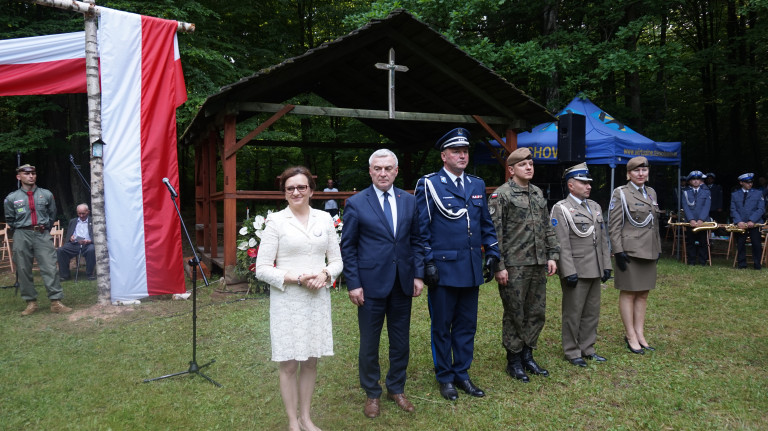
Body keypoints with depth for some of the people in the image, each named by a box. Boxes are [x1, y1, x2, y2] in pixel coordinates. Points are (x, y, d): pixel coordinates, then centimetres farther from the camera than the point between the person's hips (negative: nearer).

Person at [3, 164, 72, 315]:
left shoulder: (46, 195, 6)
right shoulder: (11, 198, 4)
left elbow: (52, 215, 17)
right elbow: (10, 220, 14)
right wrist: (20, 233, 14)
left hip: (43, 235, 0)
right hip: (22, 236, 1)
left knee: (50, 268, -8)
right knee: (23, 270, 3)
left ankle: (56, 302, -6)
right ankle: (31, 303, 14)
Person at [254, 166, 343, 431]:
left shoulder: (324, 219, 5)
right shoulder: (276, 221, -4)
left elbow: (337, 260, 10)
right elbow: (262, 269, -6)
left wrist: (325, 275, -11)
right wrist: (295, 278, -17)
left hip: (318, 299, 3)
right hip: (287, 301, -3)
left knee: (311, 362, 13)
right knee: (289, 365, 6)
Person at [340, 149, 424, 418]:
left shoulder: (409, 201, 5)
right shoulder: (356, 203, -5)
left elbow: (416, 240, 8)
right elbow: (348, 247, -4)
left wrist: (418, 275, 1)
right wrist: (353, 284, -9)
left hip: (402, 283, 3)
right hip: (371, 283, -3)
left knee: (401, 341, 14)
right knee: (369, 343, 9)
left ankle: (396, 388, 33)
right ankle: (372, 393, 28)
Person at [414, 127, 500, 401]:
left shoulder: (477, 185, 12)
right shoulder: (428, 184, -4)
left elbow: (486, 224, 17)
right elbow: (421, 229, -6)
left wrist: (492, 254, 9)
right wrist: (428, 262, -11)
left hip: (472, 269, 5)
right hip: (443, 269, -5)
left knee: (466, 326, 13)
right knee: (442, 327, 7)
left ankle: (462, 374, 27)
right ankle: (444, 378, 22)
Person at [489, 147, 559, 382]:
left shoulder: (538, 193, 13)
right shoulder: (501, 195, -9)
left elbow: (547, 227, 19)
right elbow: (494, 233, -12)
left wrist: (552, 255, 11)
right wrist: (499, 266, -15)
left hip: (538, 265, 7)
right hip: (514, 266, -7)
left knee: (536, 312, 13)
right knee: (514, 315, 3)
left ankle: (527, 356, 28)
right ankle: (514, 361, 17)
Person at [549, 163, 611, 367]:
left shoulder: (595, 207, 14)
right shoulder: (561, 209, -8)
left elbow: (603, 239, 16)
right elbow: (562, 244, -14)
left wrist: (606, 266, 11)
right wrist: (569, 272, -18)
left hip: (595, 271, 7)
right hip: (576, 271, -7)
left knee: (592, 312, 14)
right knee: (573, 313, 3)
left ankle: (587, 348, 27)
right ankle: (572, 352, 15)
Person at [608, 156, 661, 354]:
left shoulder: (651, 192, 13)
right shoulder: (620, 193, -6)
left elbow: (655, 224, 20)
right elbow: (614, 225, -10)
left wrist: (658, 248, 15)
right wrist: (618, 251, -16)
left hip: (648, 251, 7)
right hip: (630, 250, -7)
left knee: (643, 293, 11)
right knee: (629, 293, 1)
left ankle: (640, 333, 20)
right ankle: (630, 336, 9)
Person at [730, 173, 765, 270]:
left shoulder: (758, 194, 9)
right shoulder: (734, 195, 11)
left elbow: (761, 209, 0)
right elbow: (733, 210, 3)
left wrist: (752, 221, -14)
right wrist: (739, 221, -13)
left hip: (754, 224, -1)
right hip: (740, 224, 1)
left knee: (757, 244, -5)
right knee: (740, 245, 2)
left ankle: (757, 264, 8)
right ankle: (742, 264, 12)